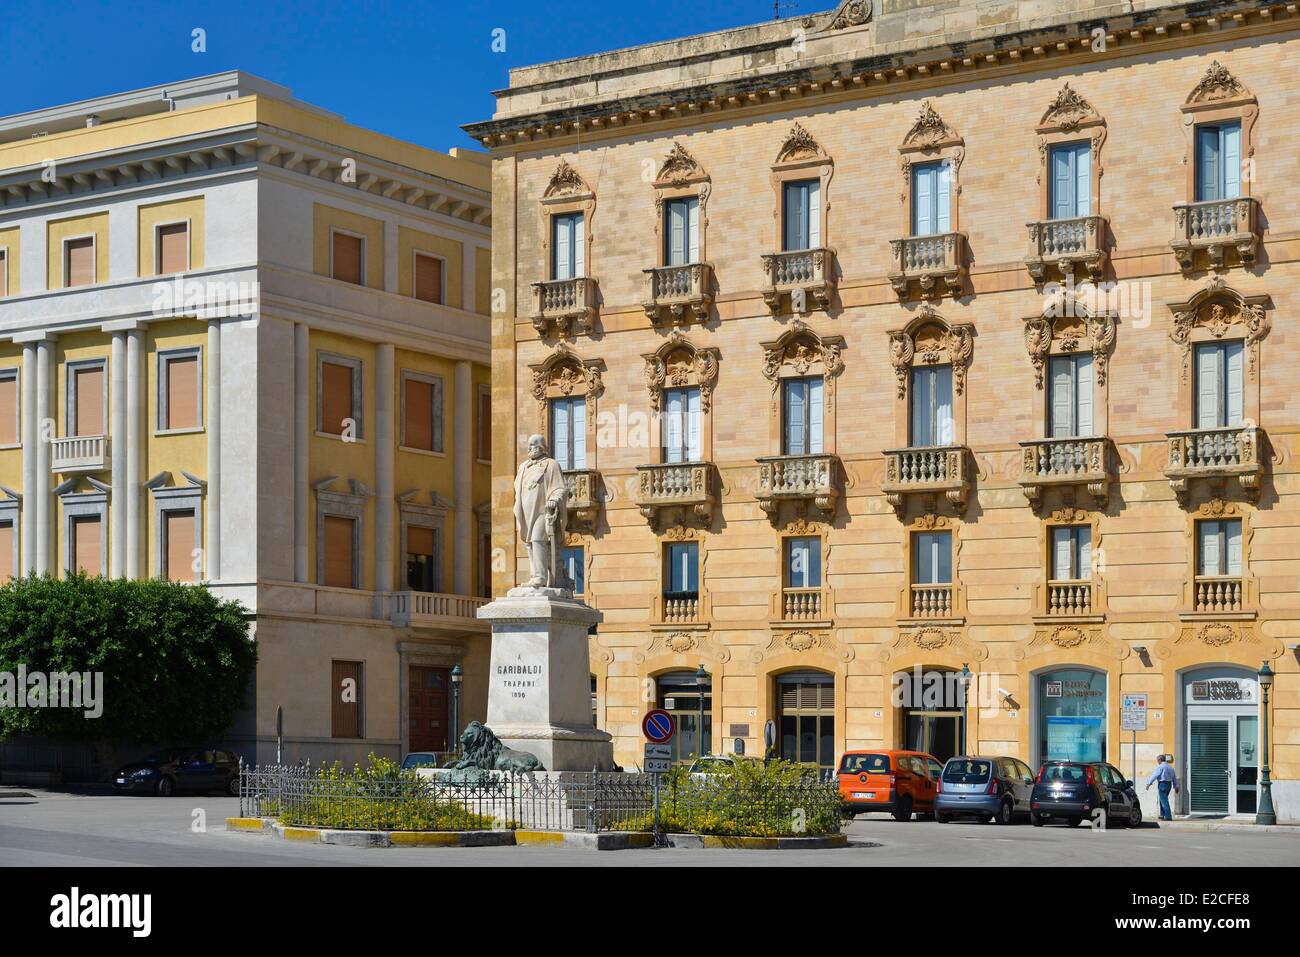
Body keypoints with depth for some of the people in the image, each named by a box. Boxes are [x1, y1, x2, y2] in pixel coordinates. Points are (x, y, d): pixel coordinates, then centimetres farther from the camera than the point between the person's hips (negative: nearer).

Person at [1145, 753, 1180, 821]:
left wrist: (1149, 784, -13)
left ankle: (1168, 816, -12)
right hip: (1169, 784, 8)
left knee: (1164, 800, -7)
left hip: (1162, 784, -8)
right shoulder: (1170, 767, 16)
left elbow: (1154, 775, -14)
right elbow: (1174, 777, 19)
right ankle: (1163, 815, 24)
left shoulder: (1160, 767, -9)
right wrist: (1176, 787, 23)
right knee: (1162, 800, 20)